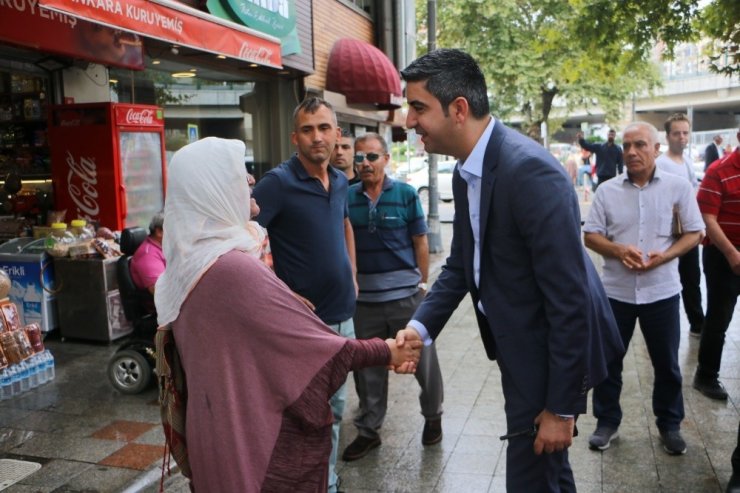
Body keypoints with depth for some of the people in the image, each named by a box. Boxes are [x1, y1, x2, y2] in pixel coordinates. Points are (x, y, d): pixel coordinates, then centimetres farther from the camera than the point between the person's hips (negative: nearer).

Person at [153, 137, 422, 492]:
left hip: (216, 430, 9)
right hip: (257, 440, -9)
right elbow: (313, 344, -20)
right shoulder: (234, 268, -26)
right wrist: (384, 352, -7)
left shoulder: (185, 267, 2)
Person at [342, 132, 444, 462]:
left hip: (406, 295, -1)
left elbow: (420, 243, 2)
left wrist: (422, 284, 2)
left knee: (423, 360, 11)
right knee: (367, 367, 12)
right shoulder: (347, 197, 2)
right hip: (364, 298, 2)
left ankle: (433, 417, 34)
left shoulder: (406, 194, -2)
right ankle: (368, 430, 27)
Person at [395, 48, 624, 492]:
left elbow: (569, 296, -26)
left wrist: (562, 406, -22)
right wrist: (421, 326, -6)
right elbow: (461, 263, 9)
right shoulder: (466, 172, 2)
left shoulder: (529, 170, -27)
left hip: (553, 354, -8)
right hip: (519, 345, 9)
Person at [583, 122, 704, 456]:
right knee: (607, 360, 9)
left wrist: (663, 256, -17)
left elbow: (694, 233, -1)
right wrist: (618, 250, -18)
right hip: (616, 291, 1)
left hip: (661, 291, -1)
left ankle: (670, 425, 31)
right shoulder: (607, 190, 1)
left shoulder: (678, 186, -2)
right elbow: (590, 236, 1)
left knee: (667, 363, 12)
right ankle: (607, 422, 26)